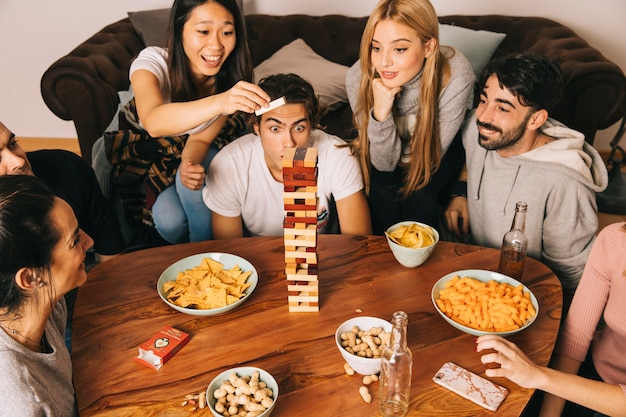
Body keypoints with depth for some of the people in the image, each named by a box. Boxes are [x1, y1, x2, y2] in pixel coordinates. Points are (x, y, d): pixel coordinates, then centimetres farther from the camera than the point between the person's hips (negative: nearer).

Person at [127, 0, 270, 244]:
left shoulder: (230, 77, -21)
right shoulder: (152, 61, -30)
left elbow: (201, 138, -16)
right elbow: (153, 122, -51)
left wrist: (189, 164, -40)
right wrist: (218, 102, -67)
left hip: (191, 151, 2)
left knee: (195, 179, -32)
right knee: (170, 220, -25)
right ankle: (183, 250, 10)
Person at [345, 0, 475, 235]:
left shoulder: (456, 76, -34)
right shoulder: (358, 78, -29)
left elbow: (429, 155, -20)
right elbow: (384, 163, -25)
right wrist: (380, 114, -40)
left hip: (435, 152, 0)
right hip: (384, 156, 1)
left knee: (420, 196, -26)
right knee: (381, 194, -26)